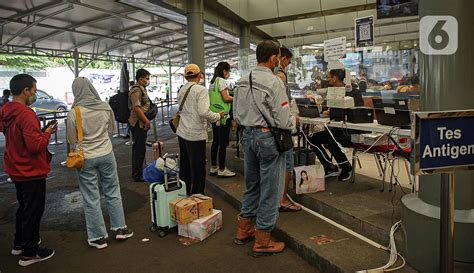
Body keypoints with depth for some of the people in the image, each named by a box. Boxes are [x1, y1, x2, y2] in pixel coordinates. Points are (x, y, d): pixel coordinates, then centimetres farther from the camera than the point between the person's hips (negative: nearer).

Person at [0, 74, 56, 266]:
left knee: (24, 207, 25)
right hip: (31, 172, -9)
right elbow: (35, 146, -27)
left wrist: (40, 131, 5)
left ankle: (19, 243, 39)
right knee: (33, 211, 5)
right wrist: (47, 133, -12)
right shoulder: (26, 114, -25)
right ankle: (29, 253, 17)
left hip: (16, 170, 9)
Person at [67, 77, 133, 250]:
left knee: (91, 198, 9)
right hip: (106, 154, 2)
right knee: (113, 192, 18)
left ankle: (98, 237, 19)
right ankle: (120, 228, 27)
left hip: (86, 158, -2)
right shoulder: (105, 108, -8)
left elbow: (72, 140, -5)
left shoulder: (74, 113, -15)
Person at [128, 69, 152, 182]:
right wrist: (147, 121, -22)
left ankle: (137, 173, 27)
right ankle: (137, 175, 3)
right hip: (138, 123, -11)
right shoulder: (136, 90, -16)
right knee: (139, 149, -5)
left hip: (141, 123, 11)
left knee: (138, 148, 16)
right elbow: (136, 108, -26)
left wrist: (146, 121, 21)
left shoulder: (141, 89, 17)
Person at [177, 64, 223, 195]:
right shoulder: (201, 90, -13)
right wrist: (218, 116, -8)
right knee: (197, 168, 3)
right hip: (196, 135, -7)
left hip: (182, 133, 8)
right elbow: (204, 112, -24)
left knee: (184, 166, 18)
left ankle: (184, 193, 29)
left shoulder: (181, 90, 8)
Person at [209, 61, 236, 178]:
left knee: (215, 142, 13)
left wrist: (232, 98, 17)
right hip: (222, 116, -9)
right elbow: (226, 98, -16)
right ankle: (222, 170, 3)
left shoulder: (212, 82, 16)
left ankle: (213, 168, 21)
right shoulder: (221, 81, -10)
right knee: (223, 143, -3)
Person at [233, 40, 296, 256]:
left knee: (251, 184, 22)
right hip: (268, 138, -7)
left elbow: (236, 115, 11)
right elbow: (283, 121, -17)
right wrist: (294, 121, 3)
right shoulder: (273, 82, -17)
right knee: (270, 190, 6)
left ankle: (243, 230, 34)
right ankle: (262, 241, 17)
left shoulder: (241, 82, 5)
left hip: (247, 135, 7)